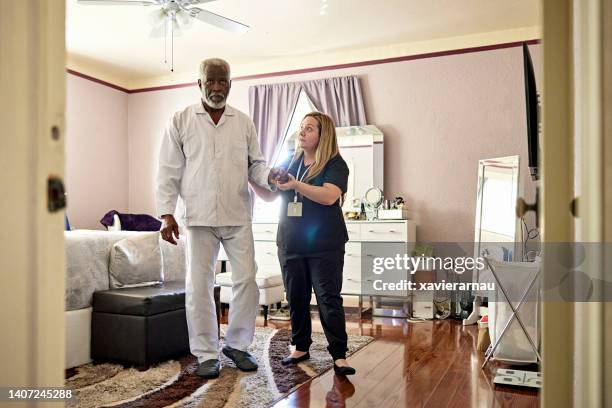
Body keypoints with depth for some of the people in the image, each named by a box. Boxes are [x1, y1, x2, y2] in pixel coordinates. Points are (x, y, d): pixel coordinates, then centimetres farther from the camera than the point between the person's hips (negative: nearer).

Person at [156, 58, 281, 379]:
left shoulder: (243, 122, 11)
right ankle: (206, 353, 16)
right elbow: (169, 171, 2)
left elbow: (255, 165, 12)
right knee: (199, 286, 2)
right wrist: (166, 213, -7)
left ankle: (237, 344, 20)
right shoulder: (181, 121, 5)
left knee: (246, 280, 1)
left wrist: (269, 176, -11)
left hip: (238, 216, 2)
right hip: (199, 217, -2)